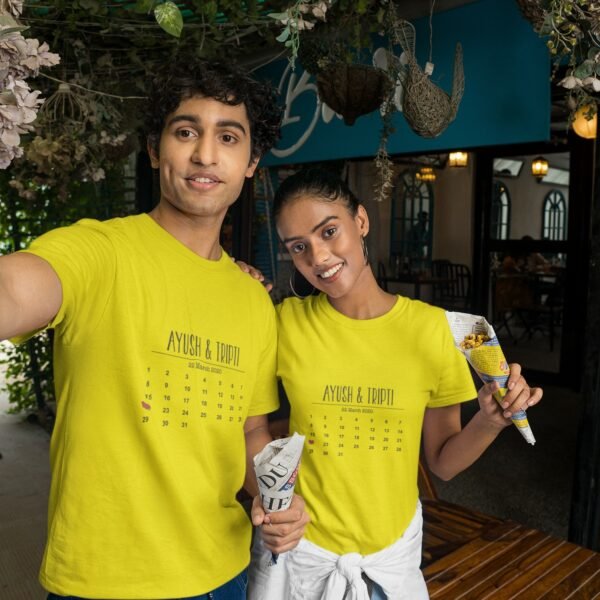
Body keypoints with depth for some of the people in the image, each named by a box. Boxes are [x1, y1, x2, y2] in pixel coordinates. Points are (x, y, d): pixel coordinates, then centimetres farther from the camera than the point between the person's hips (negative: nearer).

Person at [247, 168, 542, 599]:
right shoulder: (286, 322, -12)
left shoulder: (431, 327, -12)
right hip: (299, 548, 0)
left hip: (393, 549, 1)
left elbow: (442, 461, -4)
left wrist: (490, 421, -22)